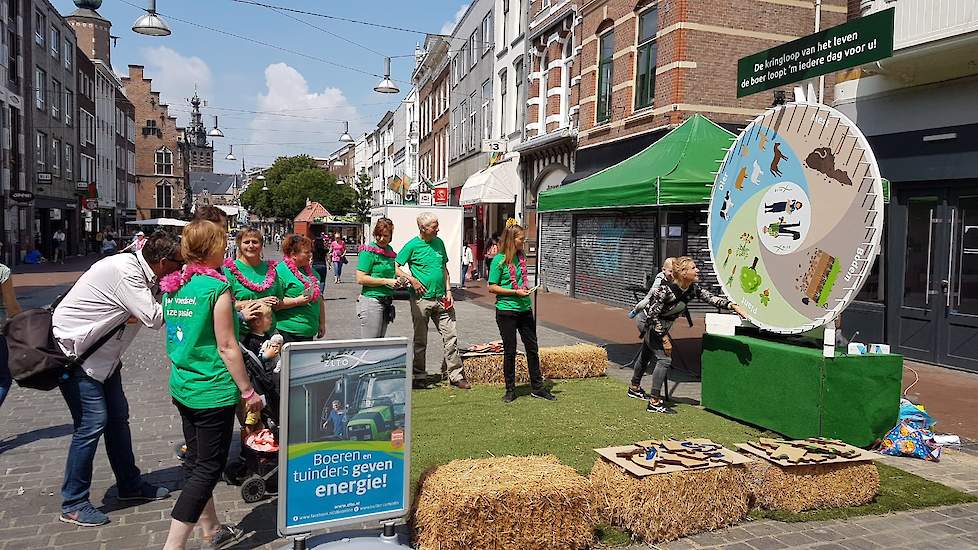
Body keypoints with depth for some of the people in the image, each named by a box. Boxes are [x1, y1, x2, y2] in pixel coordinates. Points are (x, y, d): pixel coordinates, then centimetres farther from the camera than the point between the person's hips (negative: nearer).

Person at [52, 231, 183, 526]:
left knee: (118, 416, 14)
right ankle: (73, 504, 5)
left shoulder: (140, 270, 1)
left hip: (102, 353, 10)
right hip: (73, 350, -10)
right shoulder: (124, 271, -27)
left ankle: (130, 485, 26)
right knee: (92, 423, -9)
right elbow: (154, 318, -27)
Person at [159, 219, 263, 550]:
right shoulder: (216, 287, -17)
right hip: (213, 392, -8)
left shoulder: (172, 285, 5)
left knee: (196, 461, 17)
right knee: (208, 469, 2)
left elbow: (178, 335, 14)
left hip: (182, 388, 8)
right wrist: (247, 391, -9)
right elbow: (227, 347, -16)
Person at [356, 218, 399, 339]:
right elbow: (360, 279, -16)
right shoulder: (368, 251, -9)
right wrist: (387, 281, -17)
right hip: (371, 301, -8)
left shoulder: (390, 251, 13)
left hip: (387, 302, 8)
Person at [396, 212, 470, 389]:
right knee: (420, 340, 6)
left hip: (441, 299, 5)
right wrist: (412, 279, -15)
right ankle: (419, 377, 18)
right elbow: (395, 267, -4)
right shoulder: (412, 246, -6)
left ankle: (455, 375, 9)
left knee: (451, 336, 2)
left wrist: (448, 291, 9)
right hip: (421, 300, -4)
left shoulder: (439, 243, 9)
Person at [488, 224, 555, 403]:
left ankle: (537, 388, 19)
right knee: (509, 351, 3)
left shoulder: (521, 257, 8)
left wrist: (527, 291, 13)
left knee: (532, 348, 8)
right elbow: (492, 287, -11)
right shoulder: (499, 260, -10)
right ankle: (510, 390, 17)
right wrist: (515, 292, -16)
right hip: (506, 310, -6)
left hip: (525, 309, 6)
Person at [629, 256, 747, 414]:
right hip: (649, 324, -8)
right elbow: (653, 315, -28)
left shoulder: (693, 289, -13)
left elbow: (711, 298, -16)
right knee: (664, 358, -16)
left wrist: (733, 306, -32)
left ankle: (634, 388, 42)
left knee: (646, 355, 23)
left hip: (661, 325, 8)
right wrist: (665, 338, -24)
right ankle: (654, 402, -11)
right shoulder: (665, 290, -33)